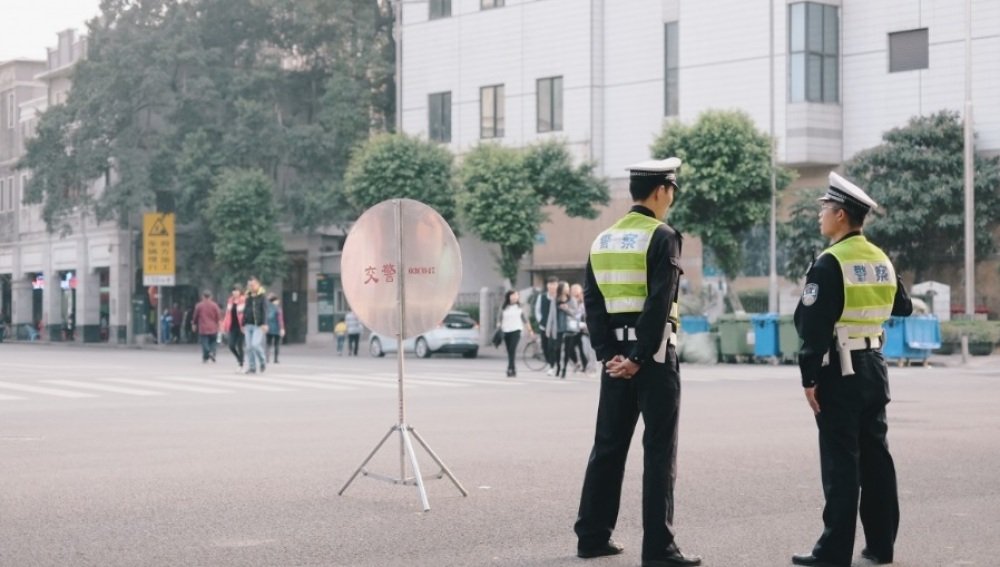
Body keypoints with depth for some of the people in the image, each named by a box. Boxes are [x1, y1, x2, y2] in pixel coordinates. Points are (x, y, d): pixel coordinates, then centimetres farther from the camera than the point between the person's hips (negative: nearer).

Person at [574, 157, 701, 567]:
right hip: (653, 353, -7)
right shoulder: (662, 237, -9)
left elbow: (592, 302, 7)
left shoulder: (602, 240, 12)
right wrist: (639, 358, -15)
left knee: (609, 445, 13)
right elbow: (659, 303, -17)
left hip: (616, 354, 7)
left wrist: (608, 353, 2)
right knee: (659, 451, -3)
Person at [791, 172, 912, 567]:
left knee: (841, 460, -6)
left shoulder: (830, 263, -14)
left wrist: (809, 378, -16)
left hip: (840, 371, -7)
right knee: (875, 455, 11)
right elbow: (902, 308, 21)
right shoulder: (882, 260, 9)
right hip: (874, 367, 7)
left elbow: (813, 326, -18)